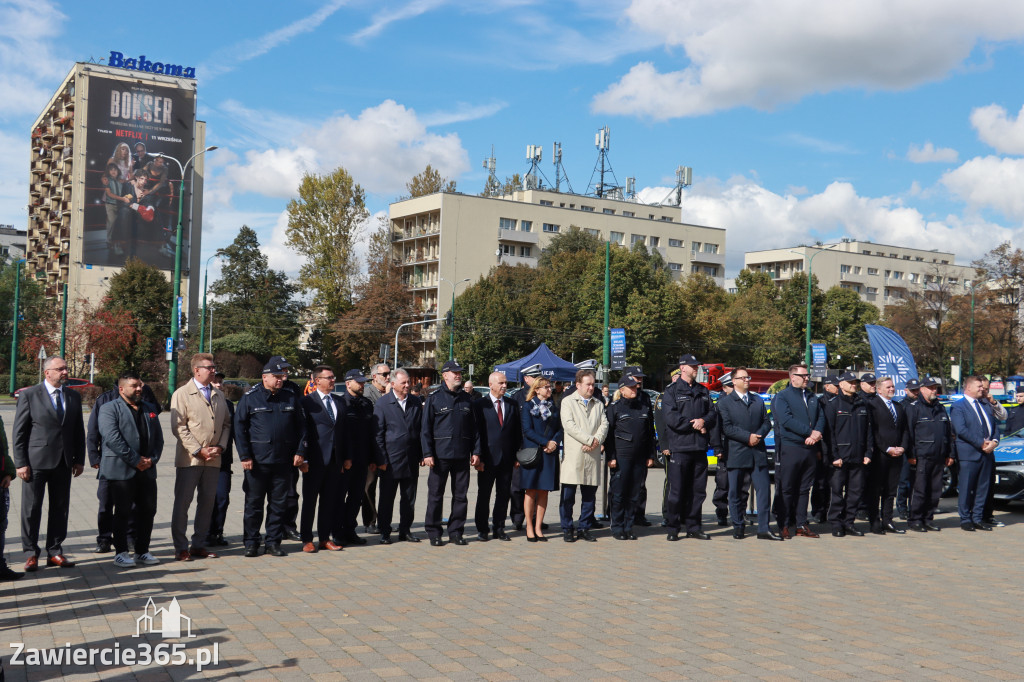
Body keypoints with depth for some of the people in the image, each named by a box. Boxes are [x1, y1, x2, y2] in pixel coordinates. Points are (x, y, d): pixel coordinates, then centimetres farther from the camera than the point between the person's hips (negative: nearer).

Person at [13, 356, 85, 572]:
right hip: (36, 461, -4)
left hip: (63, 463, 4)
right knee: (31, 508, 2)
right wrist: (21, 463, -10)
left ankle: (55, 552, 17)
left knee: (60, 508, 8)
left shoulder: (74, 397, 10)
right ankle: (31, 554, 12)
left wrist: (79, 460, 7)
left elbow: (78, 431, 13)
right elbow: (19, 432, -5)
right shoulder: (29, 395, -3)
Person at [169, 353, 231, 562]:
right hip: (189, 459, -5)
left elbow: (226, 424, 16)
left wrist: (220, 447, -1)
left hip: (213, 459, 5)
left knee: (207, 503, 9)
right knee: (182, 503, 0)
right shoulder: (182, 394, -2)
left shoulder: (219, 396, 15)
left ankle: (199, 545, 19)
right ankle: (181, 547, 8)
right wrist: (199, 451, -14)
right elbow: (179, 427, -9)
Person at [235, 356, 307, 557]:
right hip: (257, 462, -3)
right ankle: (251, 543, 15)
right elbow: (239, 427, -3)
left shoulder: (291, 397, 9)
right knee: (254, 504, 5)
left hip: (283, 462, 3)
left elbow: (301, 426, 12)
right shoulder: (250, 397, -1)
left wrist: (300, 452, 3)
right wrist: (244, 456, -8)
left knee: (278, 504, 8)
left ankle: (274, 542, 17)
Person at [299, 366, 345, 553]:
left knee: (329, 500, 9)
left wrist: (344, 457, 10)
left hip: (334, 460, 5)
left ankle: (325, 538, 17)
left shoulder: (339, 402, 13)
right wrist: (303, 458, -11)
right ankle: (306, 539, 11)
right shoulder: (307, 402, -4)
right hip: (315, 460, -5)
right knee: (309, 500, 3)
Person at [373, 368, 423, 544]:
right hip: (391, 460, -4)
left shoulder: (416, 402, 8)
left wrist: (422, 454, 5)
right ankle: (384, 532, 13)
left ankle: (405, 530, 21)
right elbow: (377, 434, -4)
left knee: (409, 498, 10)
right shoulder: (382, 403, -3)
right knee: (387, 498, 3)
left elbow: (422, 429, 12)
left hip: (411, 460, 4)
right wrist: (381, 460, -8)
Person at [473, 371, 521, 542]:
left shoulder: (512, 405, 9)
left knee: (504, 494, 8)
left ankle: (499, 528, 18)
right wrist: (478, 457, -10)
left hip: (507, 458, 3)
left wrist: (517, 455, 4)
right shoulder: (479, 405, -2)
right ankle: (482, 529, 15)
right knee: (483, 495, 5)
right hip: (487, 458, -3)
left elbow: (517, 432, 11)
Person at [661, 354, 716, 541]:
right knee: (676, 491, -3)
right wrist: (694, 425, -9)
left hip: (700, 448, 5)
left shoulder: (703, 391, 19)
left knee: (698, 490, 7)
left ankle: (693, 527, 16)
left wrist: (703, 421, -9)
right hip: (679, 447, -5)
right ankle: (672, 529, 5)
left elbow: (713, 413, 12)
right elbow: (671, 418, -9)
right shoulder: (672, 391, 1)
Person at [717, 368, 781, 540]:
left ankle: (764, 529, 2)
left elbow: (766, 422, 13)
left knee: (764, 490, -2)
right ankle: (738, 527, 15)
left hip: (758, 453, 4)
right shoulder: (725, 402, 2)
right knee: (736, 492, 3)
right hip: (736, 453, -3)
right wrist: (748, 437, -14)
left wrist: (759, 435, -7)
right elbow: (726, 427, -8)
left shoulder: (758, 400, 18)